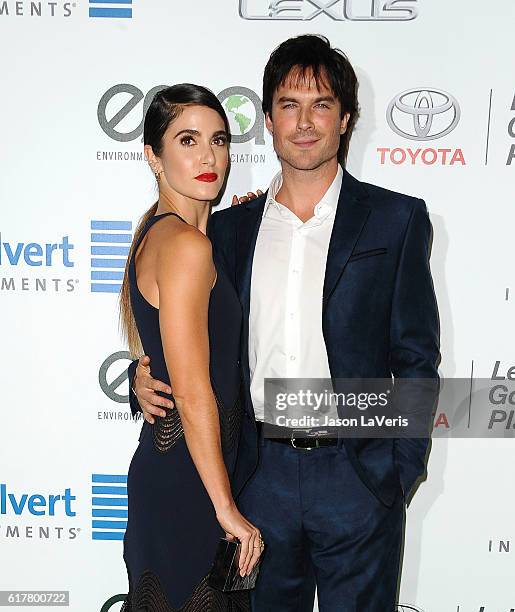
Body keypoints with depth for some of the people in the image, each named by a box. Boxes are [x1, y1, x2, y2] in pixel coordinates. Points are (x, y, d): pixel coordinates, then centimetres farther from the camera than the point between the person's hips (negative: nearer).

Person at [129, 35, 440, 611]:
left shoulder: (397, 220, -1)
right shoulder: (230, 228, 7)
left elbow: (416, 356, -1)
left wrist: (402, 472, -6)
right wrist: (146, 377, -6)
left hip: (357, 477, -2)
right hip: (259, 476, 3)